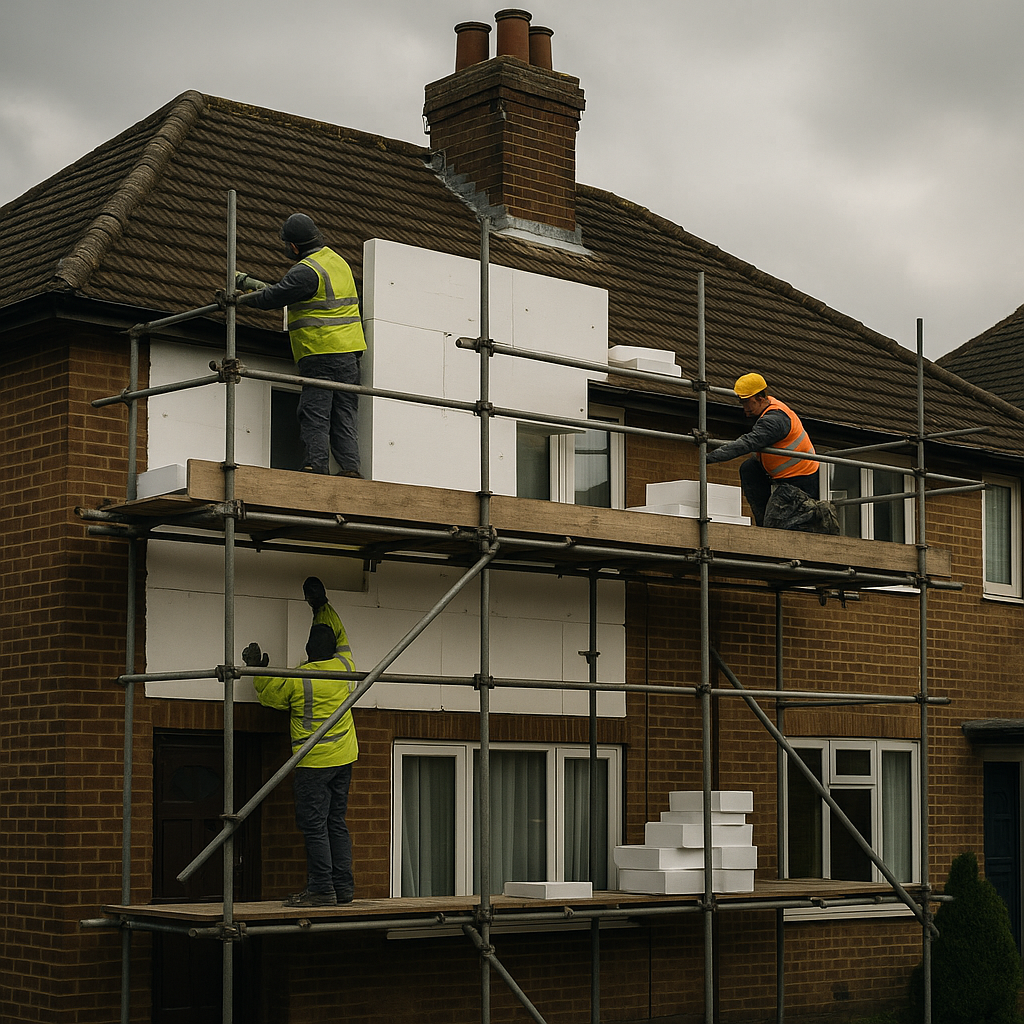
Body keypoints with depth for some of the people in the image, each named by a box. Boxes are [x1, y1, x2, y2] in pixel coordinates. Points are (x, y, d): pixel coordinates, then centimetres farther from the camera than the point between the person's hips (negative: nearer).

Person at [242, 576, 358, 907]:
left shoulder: (296, 679, -11)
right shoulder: (345, 668, 2)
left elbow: (269, 695, 6)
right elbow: (340, 637, 21)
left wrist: (257, 669, 18)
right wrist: (322, 606, 30)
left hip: (314, 761, -6)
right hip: (344, 758, 6)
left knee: (314, 825, -5)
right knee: (337, 823, 10)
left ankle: (321, 889, -8)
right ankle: (343, 886, 9)